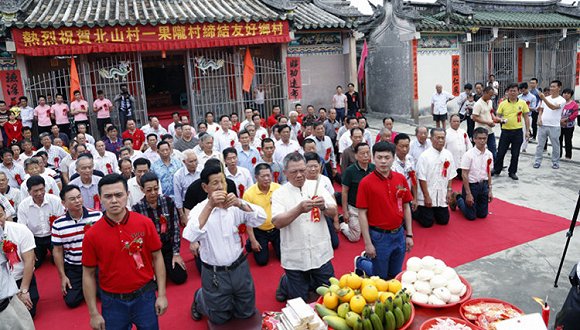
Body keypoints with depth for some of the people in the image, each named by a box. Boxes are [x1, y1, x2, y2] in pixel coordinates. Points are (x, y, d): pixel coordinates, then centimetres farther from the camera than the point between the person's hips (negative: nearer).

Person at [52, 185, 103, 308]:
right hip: (72, 268, 1)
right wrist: (62, 276, 1)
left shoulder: (97, 215, -9)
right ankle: (82, 286, 27)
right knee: (71, 301, -4)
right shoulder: (58, 224, -5)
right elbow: (57, 251, 2)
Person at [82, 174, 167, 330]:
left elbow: (157, 258, -2)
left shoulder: (145, 223, -10)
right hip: (112, 301, 0)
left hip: (145, 296, 0)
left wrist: (161, 294, -2)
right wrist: (94, 313, -1)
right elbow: (89, 274, -2)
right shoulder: (92, 235, -10)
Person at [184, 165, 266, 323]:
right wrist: (210, 205, -37)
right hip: (214, 274, -2)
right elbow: (191, 236, -30)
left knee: (247, 313, 19)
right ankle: (199, 299, 44)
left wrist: (240, 204, -32)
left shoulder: (236, 205, -5)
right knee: (220, 318, 16)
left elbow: (261, 218, -17)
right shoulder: (200, 210, -13)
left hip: (239, 268, 3)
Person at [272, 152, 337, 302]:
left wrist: (323, 207, -25)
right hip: (294, 258, -2)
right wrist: (299, 209, -35)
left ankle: (308, 282, 41)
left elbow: (334, 212, -2)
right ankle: (285, 283, 39)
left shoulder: (317, 186, 1)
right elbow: (277, 222, -19)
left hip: (321, 254, 2)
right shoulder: (279, 194, -6)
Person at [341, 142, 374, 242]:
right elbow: (344, 192, -10)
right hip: (354, 208, -4)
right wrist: (344, 211, -9)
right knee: (354, 238, 4)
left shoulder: (374, 168, -7)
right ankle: (343, 226, 31)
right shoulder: (350, 170, -17)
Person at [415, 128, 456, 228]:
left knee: (444, 220, 12)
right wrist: (427, 196, -14)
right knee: (427, 223, 0)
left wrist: (449, 191, 4)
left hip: (442, 196, 5)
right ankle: (416, 211, 27)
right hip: (427, 195, -5)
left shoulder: (448, 154, 1)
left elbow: (450, 175, 10)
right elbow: (422, 178, -14)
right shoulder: (425, 156, -14)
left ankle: (433, 212, 39)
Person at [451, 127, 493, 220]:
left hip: (484, 185, 6)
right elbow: (464, 175, -16)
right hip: (471, 185, -5)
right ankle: (457, 198, 25)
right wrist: (468, 194, -18)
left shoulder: (489, 154, 0)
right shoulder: (469, 154, -17)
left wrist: (490, 190, 7)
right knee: (471, 216, 2)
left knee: (482, 214, 14)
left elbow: (488, 173, 9)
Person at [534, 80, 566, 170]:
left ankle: (555, 162, 17)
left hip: (554, 127, -4)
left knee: (555, 146, 6)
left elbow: (553, 107, -26)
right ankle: (537, 161, 12)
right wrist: (539, 118, 0)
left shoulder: (562, 100, -7)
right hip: (542, 125, 4)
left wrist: (543, 98, -36)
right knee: (540, 144, 6)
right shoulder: (546, 98, 10)